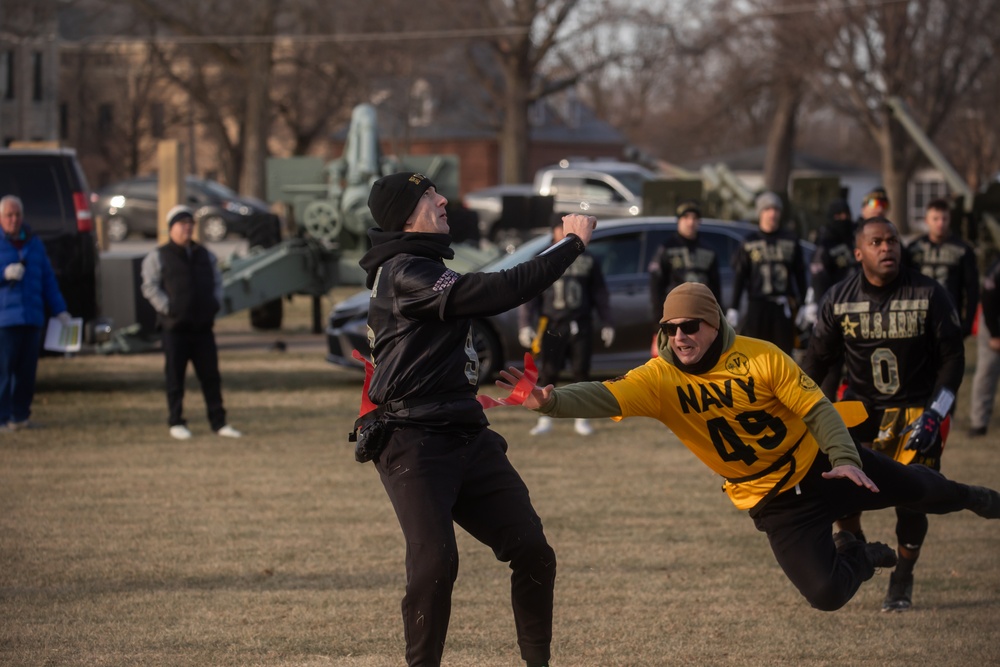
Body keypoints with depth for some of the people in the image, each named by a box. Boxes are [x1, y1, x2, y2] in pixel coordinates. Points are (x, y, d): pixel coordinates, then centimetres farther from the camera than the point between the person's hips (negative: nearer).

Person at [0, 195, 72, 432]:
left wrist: (59, 310, 14)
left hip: (32, 318, 5)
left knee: (27, 372, 5)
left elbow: (48, 279, 20)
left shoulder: (34, 244, 17)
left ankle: (20, 416, 14)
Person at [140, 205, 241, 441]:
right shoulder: (158, 257, 1)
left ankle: (218, 422, 7)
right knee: (175, 377, 1)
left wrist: (215, 303, 4)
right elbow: (150, 287, -4)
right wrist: (168, 308, -14)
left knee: (211, 376, 3)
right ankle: (176, 423, 8)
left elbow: (217, 282, 21)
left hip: (203, 326, 4)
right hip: (175, 327, -4)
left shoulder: (205, 255, 16)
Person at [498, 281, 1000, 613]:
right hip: (774, 502, 0)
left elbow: (816, 408, -15)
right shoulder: (662, 379, -18)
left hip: (820, 466, 0)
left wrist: (843, 457, -30)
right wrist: (551, 401, -52)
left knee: (919, 489, 12)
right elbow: (606, 397, -33)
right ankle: (857, 556, 26)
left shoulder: (761, 357, -19)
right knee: (826, 594, -11)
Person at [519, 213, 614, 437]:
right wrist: (525, 325, -7)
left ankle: (581, 419, 8)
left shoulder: (587, 261, 12)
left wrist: (607, 324, 9)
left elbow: (600, 294, 14)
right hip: (552, 326, -1)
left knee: (581, 372, -1)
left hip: (580, 326, 1)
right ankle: (545, 419, 4)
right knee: (549, 372, -5)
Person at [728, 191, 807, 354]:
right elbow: (739, 278, 3)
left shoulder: (791, 242, 9)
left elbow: (800, 275, 11)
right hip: (757, 307, -1)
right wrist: (733, 309, -2)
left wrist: (802, 306, 8)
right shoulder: (748, 244, 5)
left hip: (784, 308, 1)